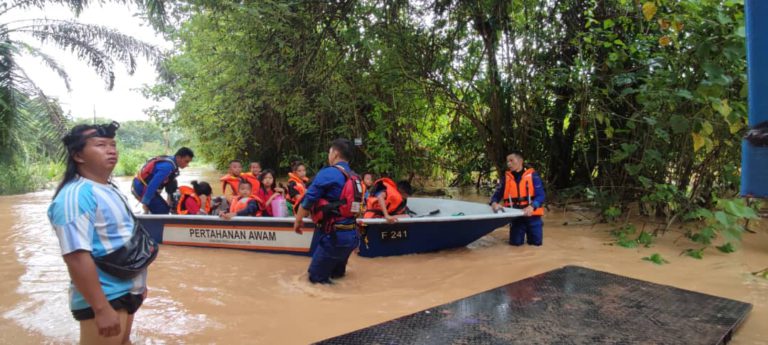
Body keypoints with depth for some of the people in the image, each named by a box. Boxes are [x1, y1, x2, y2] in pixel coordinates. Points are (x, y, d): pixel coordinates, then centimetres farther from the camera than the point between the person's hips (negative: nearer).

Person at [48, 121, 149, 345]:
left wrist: (138, 283, 22)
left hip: (126, 292, 9)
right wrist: (101, 309, -29)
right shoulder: (76, 195, -22)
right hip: (104, 299, -9)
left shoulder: (110, 189, 8)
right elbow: (77, 257, -29)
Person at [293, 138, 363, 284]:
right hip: (351, 234, 8)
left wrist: (298, 220, 5)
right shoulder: (356, 178, 9)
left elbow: (308, 199, -11)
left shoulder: (328, 173, -12)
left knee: (316, 277, 4)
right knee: (336, 274, 27)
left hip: (334, 236, -8)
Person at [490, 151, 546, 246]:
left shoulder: (532, 175, -6)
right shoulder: (506, 178, 4)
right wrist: (494, 203, -19)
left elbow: (541, 195, -11)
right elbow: (497, 194, 4)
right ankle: (521, 233, 33)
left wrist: (531, 207, -30)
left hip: (532, 216, -2)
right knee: (515, 242, 0)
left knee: (536, 242, 5)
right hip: (516, 217, 2)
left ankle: (529, 232, 37)